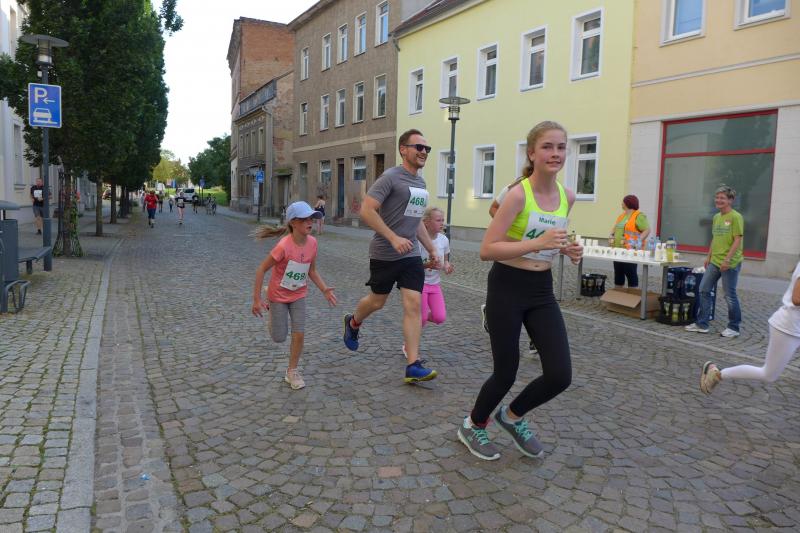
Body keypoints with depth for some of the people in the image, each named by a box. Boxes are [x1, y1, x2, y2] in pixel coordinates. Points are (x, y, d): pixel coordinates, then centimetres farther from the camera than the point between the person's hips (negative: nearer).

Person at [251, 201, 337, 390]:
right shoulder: (284, 246, -31)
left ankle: (292, 371, 16)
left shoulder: (312, 242, -14)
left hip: (298, 295, 4)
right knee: (279, 338, 7)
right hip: (278, 295, -4)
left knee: (299, 334, -3)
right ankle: (270, 307, 38)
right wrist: (256, 299, -20)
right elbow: (261, 269, -22)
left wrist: (324, 290, -9)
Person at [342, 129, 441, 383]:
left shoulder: (420, 182, 12)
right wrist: (394, 238, -26)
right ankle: (353, 323, 45)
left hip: (411, 255, 6)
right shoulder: (391, 177, -12)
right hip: (385, 255, -6)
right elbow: (367, 211, -20)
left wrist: (431, 249, 20)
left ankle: (413, 366, -4)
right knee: (377, 301, 12)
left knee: (414, 305, -5)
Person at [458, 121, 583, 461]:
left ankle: (512, 416, 30)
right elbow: (487, 250, -20)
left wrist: (567, 249, 0)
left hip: (542, 290, 6)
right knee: (506, 374, 4)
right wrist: (537, 244, -28)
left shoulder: (567, 197, 3)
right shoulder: (518, 194, -17)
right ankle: (472, 426, 33)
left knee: (560, 376, 0)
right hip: (507, 288, -6)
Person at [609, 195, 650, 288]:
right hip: (618, 249, 8)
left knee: (630, 273, -4)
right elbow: (615, 227, 24)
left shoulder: (639, 216, -7)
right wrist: (611, 236, 6)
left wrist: (638, 241, -23)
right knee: (618, 272, 12)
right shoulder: (622, 215, 18)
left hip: (630, 251, -8)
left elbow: (647, 230, -13)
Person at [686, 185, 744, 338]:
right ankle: (701, 324, 15)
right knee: (704, 290, 7)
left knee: (730, 295, 1)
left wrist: (727, 259, -21)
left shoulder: (735, 217, -11)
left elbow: (738, 240, -15)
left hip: (730, 264, -8)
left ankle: (734, 328, 16)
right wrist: (708, 256, 18)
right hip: (714, 262, 8)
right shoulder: (716, 217, 13)